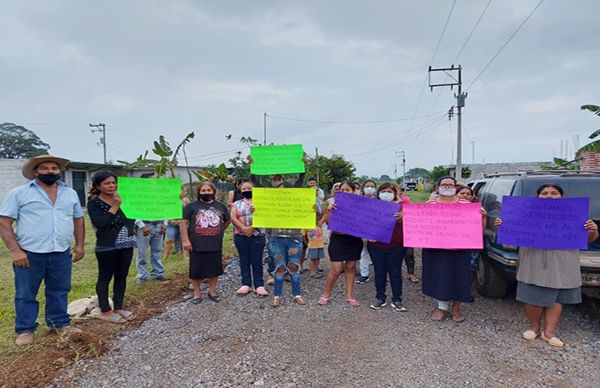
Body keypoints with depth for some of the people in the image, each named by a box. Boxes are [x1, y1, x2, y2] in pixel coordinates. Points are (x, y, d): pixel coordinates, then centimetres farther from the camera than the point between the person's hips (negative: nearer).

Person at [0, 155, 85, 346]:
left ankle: (60, 323, 29)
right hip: (29, 254, -3)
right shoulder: (18, 193, -3)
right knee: (25, 294, 9)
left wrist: (80, 245, 7)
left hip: (61, 253, 4)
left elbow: (78, 220, 15)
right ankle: (25, 329, 24)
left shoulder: (70, 193, 10)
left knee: (59, 292, 14)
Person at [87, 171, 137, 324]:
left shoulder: (122, 198, 8)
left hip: (126, 245, 5)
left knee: (122, 277, 11)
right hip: (107, 246, -5)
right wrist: (115, 206, -17)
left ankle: (118, 307, 22)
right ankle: (105, 311, 14)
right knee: (105, 277, 4)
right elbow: (99, 223, -20)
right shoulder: (94, 203, -6)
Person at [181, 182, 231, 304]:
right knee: (196, 270, 6)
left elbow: (228, 220, 23)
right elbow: (183, 223, -4)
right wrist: (185, 240, -11)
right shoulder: (192, 206, -1)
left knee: (215, 269, 11)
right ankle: (196, 293, 23)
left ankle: (212, 291, 29)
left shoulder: (220, 206, 8)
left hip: (215, 245, 3)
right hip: (197, 245, -2)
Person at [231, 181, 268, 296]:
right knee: (244, 260, 6)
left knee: (257, 260, 1)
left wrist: (252, 228, -16)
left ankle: (259, 285, 6)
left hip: (257, 236, -2)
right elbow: (233, 218, -4)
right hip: (241, 236, 2)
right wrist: (244, 228, -16)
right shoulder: (237, 204, 9)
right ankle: (246, 284, 14)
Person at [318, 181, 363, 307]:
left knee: (351, 267, 11)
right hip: (338, 239, -2)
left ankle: (349, 296, 23)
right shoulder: (335, 204, -2)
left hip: (354, 240, 2)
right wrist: (328, 211, -19)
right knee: (336, 269, -3)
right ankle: (326, 294, 16)